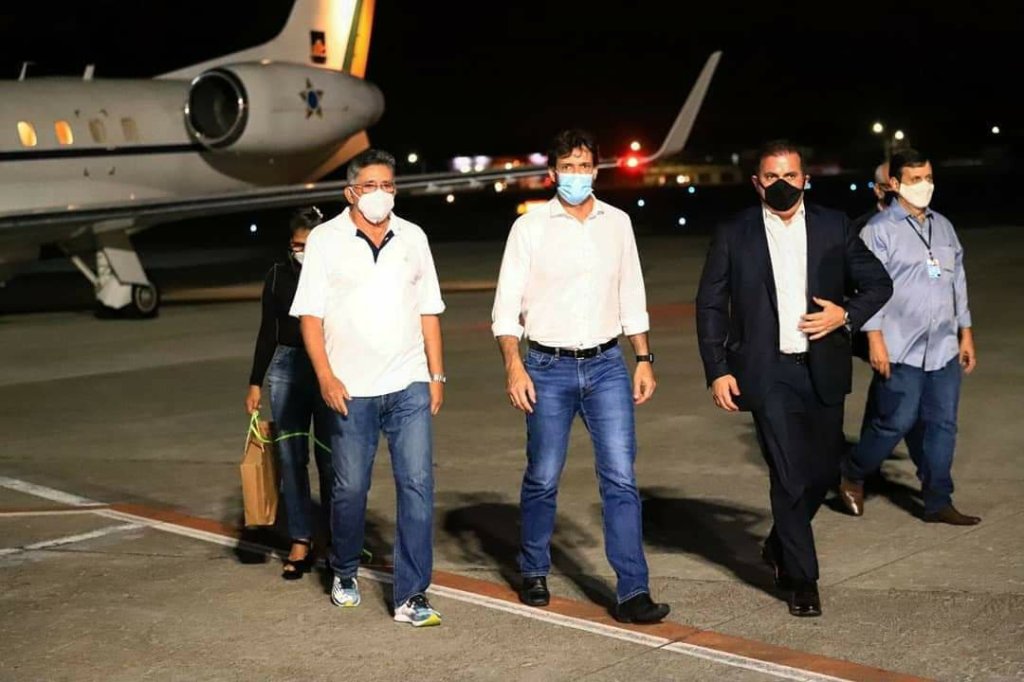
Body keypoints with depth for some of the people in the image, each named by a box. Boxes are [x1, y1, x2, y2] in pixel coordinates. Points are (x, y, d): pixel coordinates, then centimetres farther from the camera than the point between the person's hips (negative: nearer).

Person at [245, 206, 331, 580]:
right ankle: (300, 542, 7)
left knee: (329, 459, 0)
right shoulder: (278, 276, 5)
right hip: (287, 369, 3)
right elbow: (267, 332, 11)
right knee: (291, 457, 1)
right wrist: (255, 383, 9)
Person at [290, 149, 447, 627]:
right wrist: (326, 376, -12)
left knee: (417, 484, -7)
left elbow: (428, 312, 12)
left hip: (409, 386, 2)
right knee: (350, 488, 7)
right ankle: (345, 573, 32)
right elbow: (310, 315, -2)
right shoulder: (326, 240, 1)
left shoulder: (413, 238, 9)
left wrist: (437, 375, 8)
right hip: (350, 390, -2)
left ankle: (411, 596, -3)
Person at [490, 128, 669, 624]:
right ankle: (534, 573, 27)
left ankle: (632, 591, -4)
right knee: (542, 479, 6)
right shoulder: (530, 227, -1)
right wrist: (513, 366, -13)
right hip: (549, 368, -2)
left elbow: (632, 298, 15)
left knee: (620, 477, -5)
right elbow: (506, 305, -2)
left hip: (606, 365, 2)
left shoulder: (617, 222, 8)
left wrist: (644, 359, 9)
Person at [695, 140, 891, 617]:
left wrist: (846, 315, -8)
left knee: (823, 472, 10)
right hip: (768, 372, -3)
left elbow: (878, 283, 11)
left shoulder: (833, 227, 5)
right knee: (790, 475, -7)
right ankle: (801, 580, 8)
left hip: (823, 371, 3)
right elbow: (710, 305, 3)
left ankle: (780, 548, 37)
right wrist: (717, 370, -5)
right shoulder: (734, 234, 0)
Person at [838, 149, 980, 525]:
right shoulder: (879, 229, -6)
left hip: (944, 347, 6)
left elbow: (958, 280, 18)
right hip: (900, 350, -6)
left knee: (942, 424, 6)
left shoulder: (943, 226, 14)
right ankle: (852, 475, 20)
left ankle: (938, 501, 14)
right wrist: (875, 339, -14)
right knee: (897, 422, -3)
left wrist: (966, 333, 15)